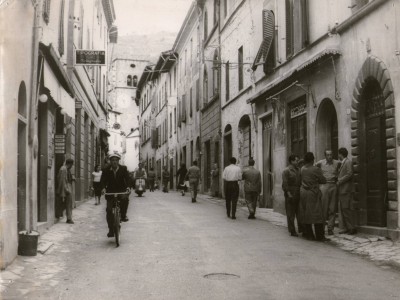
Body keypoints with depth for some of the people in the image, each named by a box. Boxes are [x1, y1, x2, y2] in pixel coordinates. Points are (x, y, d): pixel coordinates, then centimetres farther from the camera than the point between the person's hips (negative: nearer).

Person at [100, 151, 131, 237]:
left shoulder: (123, 169, -2)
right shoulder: (106, 170, -1)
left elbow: (127, 178, -11)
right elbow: (103, 180, -9)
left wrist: (128, 187, -29)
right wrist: (103, 188, -29)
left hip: (121, 191, -1)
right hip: (110, 192, 1)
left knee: (125, 198, -33)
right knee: (109, 210, -6)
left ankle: (123, 215, -10)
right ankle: (111, 230, 3)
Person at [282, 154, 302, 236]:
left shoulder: (298, 170, 15)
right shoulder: (286, 171, -7)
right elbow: (284, 184, -12)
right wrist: (288, 193, -18)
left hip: (298, 195, 7)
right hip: (291, 196, -7)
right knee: (291, 215, 1)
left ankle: (301, 229, 17)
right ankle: (292, 231, 7)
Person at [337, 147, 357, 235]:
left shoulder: (348, 162, -9)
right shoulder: (343, 163, 20)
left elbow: (349, 174, -18)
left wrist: (339, 181, -14)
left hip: (346, 190, -10)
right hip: (342, 190, 10)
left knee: (346, 209, -12)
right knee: (343, 209, 8)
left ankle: (351, 228, -9)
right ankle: (346, 228, 11)